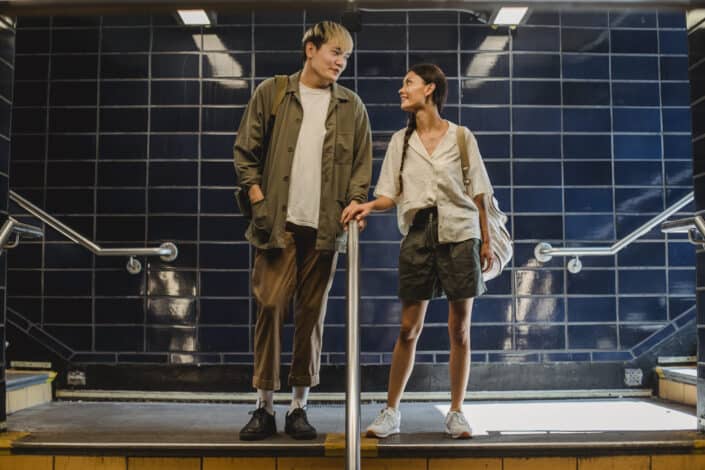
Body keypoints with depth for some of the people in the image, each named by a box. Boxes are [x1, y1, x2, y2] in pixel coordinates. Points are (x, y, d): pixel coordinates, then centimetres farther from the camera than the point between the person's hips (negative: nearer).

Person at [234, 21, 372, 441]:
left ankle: (300, 406, 15)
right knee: (271, 306, -5)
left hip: (325, 227, 2)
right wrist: (257, 198, -3)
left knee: (312, 314, 4)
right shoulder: (271, 93, 7)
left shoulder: (352, 106, 11)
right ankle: (265, 407, 6)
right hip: (279, 222, -1)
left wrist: (354, 201, -3)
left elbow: (362, 163, 12)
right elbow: (245, 150, 6)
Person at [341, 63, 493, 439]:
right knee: (409, 328, 1)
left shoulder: (461, 137, 4)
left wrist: (486, 242, 3)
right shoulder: (401, 141, 10)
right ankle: (391, 412, 11)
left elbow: (477, 195, 5)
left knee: (460, 330, 3)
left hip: (460, 235, -1)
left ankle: (456, 413, 15)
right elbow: (391, 195, 7)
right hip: (418, 235, 1)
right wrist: (368, 205, -13)